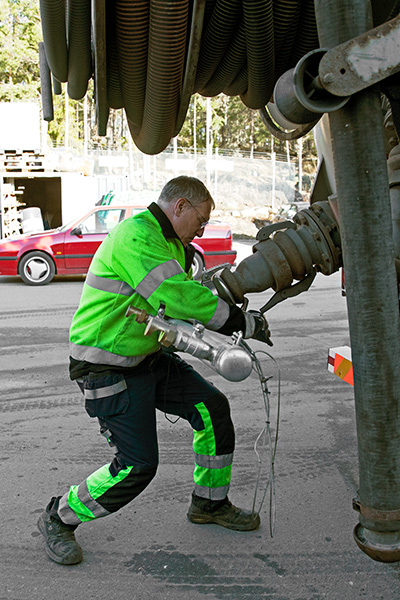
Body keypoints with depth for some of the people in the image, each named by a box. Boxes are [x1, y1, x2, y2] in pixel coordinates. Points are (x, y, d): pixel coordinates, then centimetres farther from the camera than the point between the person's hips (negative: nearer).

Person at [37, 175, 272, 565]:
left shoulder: (170, 243, 13)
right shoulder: (135, 237, -22)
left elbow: (186, 296, 17)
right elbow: (176, 299, -31)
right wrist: (244, 324, -25)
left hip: (149, 357, 10)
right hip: (108, 368, -10)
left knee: (212, 408, 4)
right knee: (137, 465, -11)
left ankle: (210, 503, 24)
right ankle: (58, 518, 12)